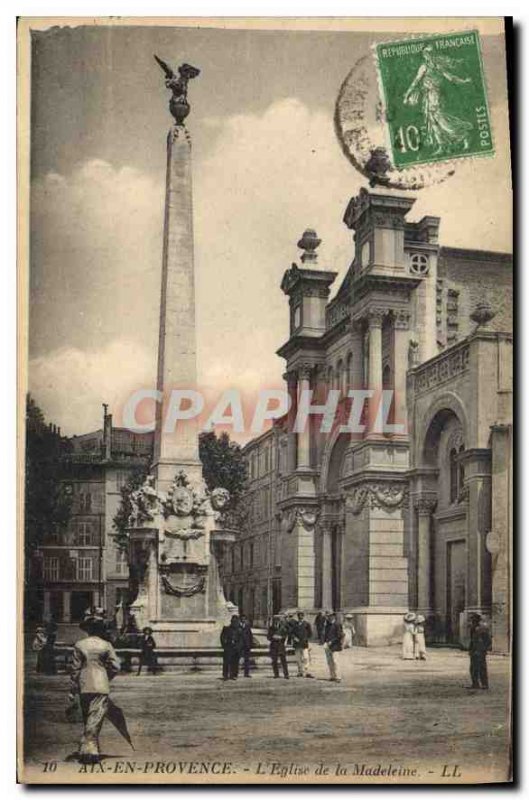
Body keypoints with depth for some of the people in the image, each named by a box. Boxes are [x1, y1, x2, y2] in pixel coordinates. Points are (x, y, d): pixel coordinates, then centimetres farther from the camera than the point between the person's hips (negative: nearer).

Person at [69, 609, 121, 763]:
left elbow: (75, 669, 0)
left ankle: (91, 750, 20)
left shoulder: (79, 645, -2)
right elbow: (116, 666, -4)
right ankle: (88, 749, -9)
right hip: (101, 687, -2)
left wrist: (72, 690, 5)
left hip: (84, 687, 2)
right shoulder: (106, 645, -5)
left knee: (88, 720, 15)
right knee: (96, 719, -1)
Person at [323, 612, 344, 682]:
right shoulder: (328, 624, 14)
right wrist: (325, 642, 4)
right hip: (327, 646, 7)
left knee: (335, 661, -10)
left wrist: (331, 642, -15)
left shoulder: (337, 624, -9)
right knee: (329, 662, 7)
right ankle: (333, 676, 13)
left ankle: (338, 677, -6)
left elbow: (339, 636, -12)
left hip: (334, 646, -7)